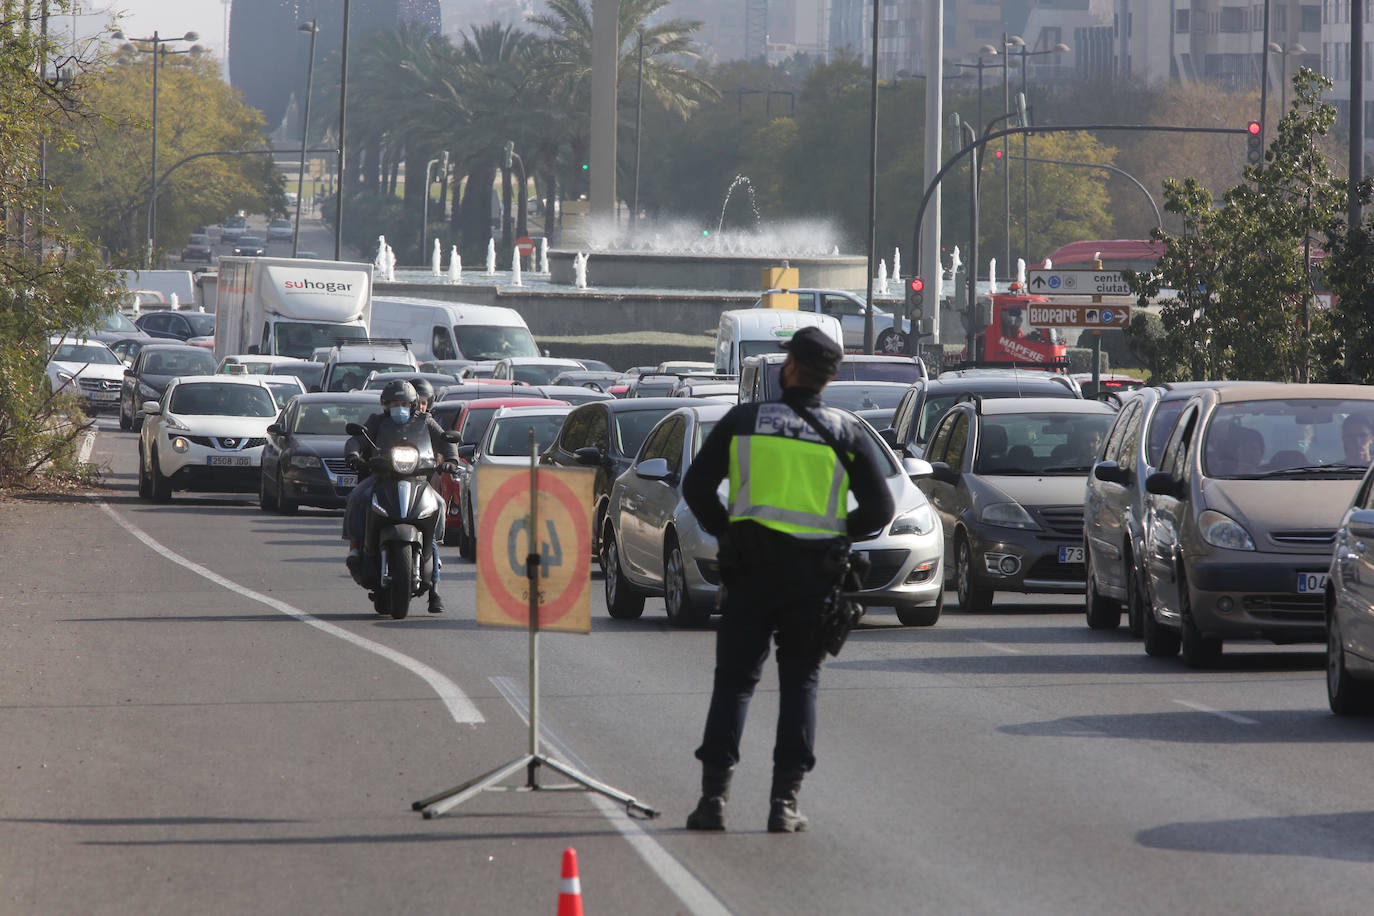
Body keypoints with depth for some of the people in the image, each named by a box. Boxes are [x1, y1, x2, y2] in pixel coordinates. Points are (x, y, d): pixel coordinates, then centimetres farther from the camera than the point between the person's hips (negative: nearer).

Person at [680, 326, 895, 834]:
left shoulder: (743, 420, 2)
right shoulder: (847, 432, 3)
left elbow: (696, 487, 2)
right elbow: (879, 509, 2)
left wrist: (725, 530, 15)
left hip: (750, 568, 0)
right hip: (814, 575, 0)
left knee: (733, 680, 5)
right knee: (800, 682, 7)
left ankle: (714, 794, -4)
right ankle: (785, 801, 0)